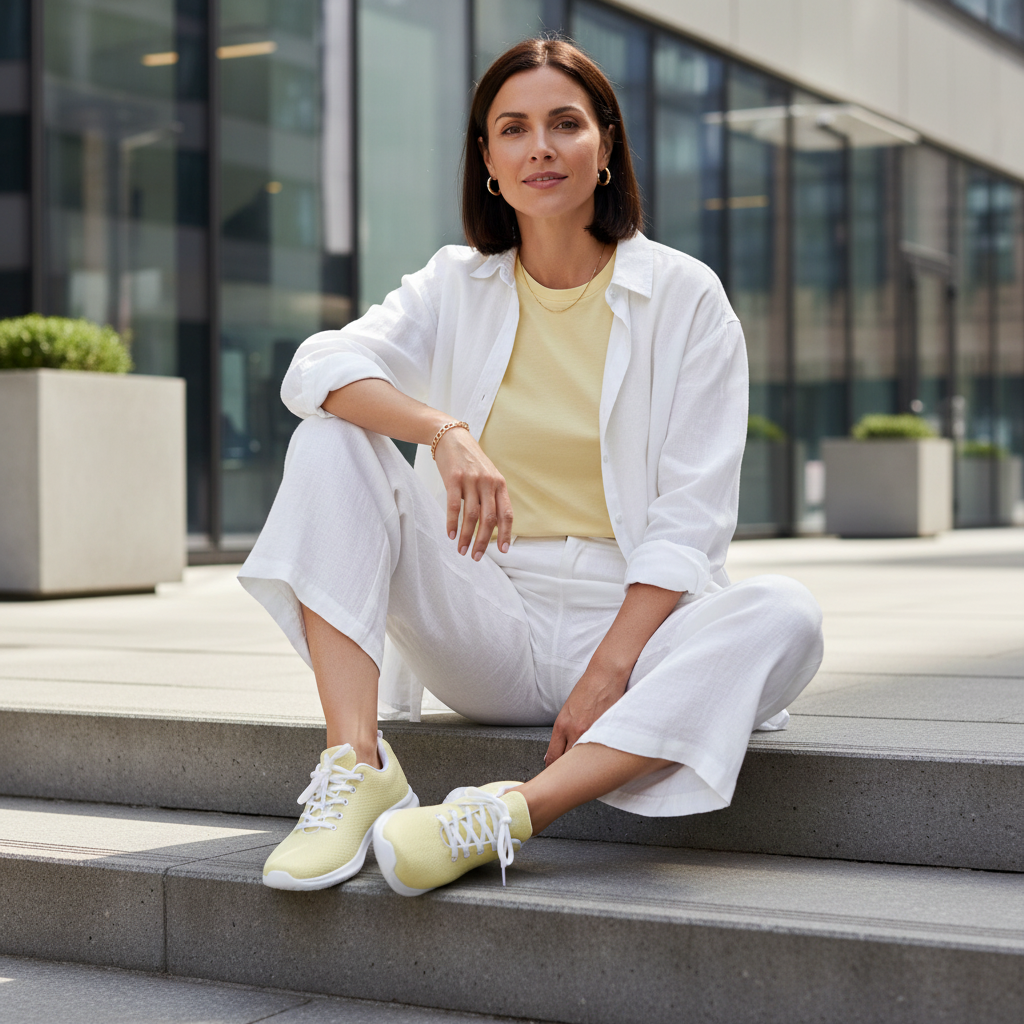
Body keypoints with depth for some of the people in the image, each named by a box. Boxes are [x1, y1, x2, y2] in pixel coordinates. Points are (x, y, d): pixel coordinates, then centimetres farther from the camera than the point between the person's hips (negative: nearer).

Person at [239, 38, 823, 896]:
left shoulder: (685, 296, 1)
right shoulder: (455, 288, 9)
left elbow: (688, 520, -6)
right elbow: (317, 370, -10)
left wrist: (610, 670, -19)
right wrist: (442, 429, -29)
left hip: (628, 622, -2)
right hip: (484, 626, 2)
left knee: (785, 617, -31)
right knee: (331, 441, -15)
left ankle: (504, 815, -42)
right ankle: (356, 765, -28)